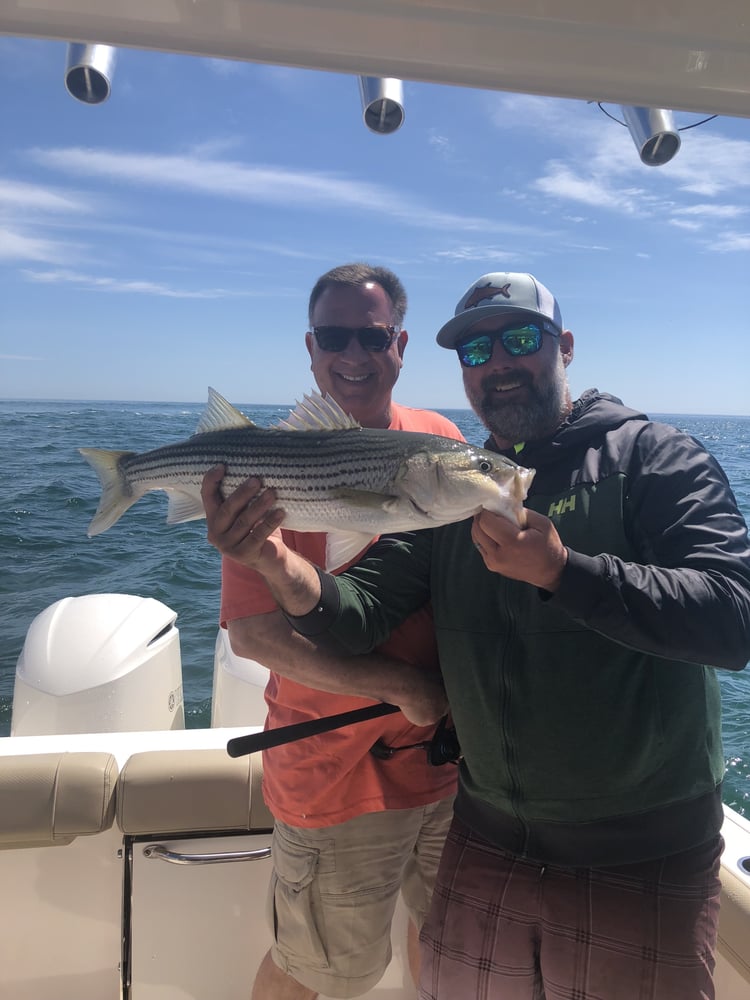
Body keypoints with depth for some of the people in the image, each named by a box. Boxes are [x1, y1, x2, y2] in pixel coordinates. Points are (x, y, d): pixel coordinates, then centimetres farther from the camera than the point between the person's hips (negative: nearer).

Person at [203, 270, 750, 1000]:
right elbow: (358, 614, -7)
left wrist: (560, 570, -32)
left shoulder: (650, 456, -9)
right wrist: (284, 570, -27)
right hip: (486, 845, 4)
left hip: (641, 858, -3)